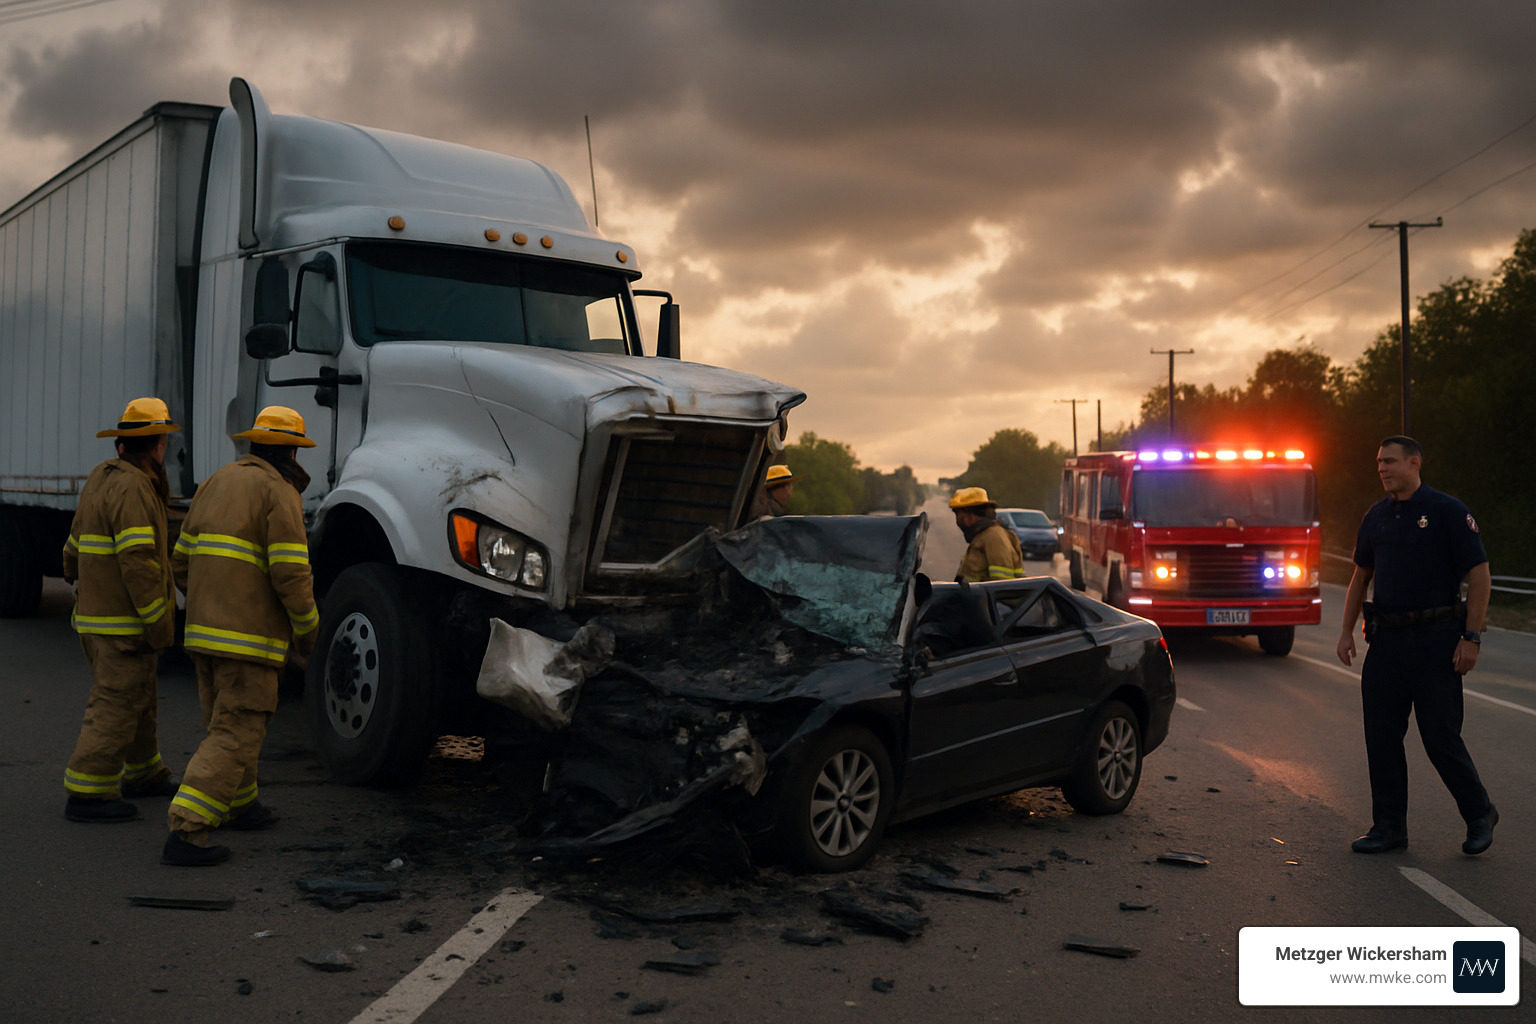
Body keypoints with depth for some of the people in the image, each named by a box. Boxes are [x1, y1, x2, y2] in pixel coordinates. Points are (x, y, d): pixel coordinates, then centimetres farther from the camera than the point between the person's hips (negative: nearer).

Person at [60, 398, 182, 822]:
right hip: (125, 623, -10)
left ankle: (143, 774, 33)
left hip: (95, 614, 10)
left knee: (139, 696, 20)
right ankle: (87, 794, -1)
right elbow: (138, 561, -24)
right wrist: (160, 623, -21)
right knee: (116, 706, -4)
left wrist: (80, 582, 37)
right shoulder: (132, 489, -18)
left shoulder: (101, 479, 13)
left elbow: (75, 550, 22)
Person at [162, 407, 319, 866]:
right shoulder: (278, 493, -10)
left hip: (204, 629, 9)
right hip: (250, 636, -9)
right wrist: (307, 630, -4)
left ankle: (241, 804, 41)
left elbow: (182, 562, 17)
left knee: (226, 721, 24)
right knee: (235, 736, -6)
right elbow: (291, 573, -18)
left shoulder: (215, 484, 15)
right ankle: (186, 832, -13)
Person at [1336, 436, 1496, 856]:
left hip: (1435, 639, -6)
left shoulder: (1448, 511, -6)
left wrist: (1471, 638, -14)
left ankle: (1480, 814, 20)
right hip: (1386, 639, 6)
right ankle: (1389, 826, 14)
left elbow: (1480, 576, -8)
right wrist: (1347, 630, 12)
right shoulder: (1377, 516, 11)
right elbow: (1360, 576, 19)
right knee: (1381, 735, 5)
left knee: (1441, 735, -2)